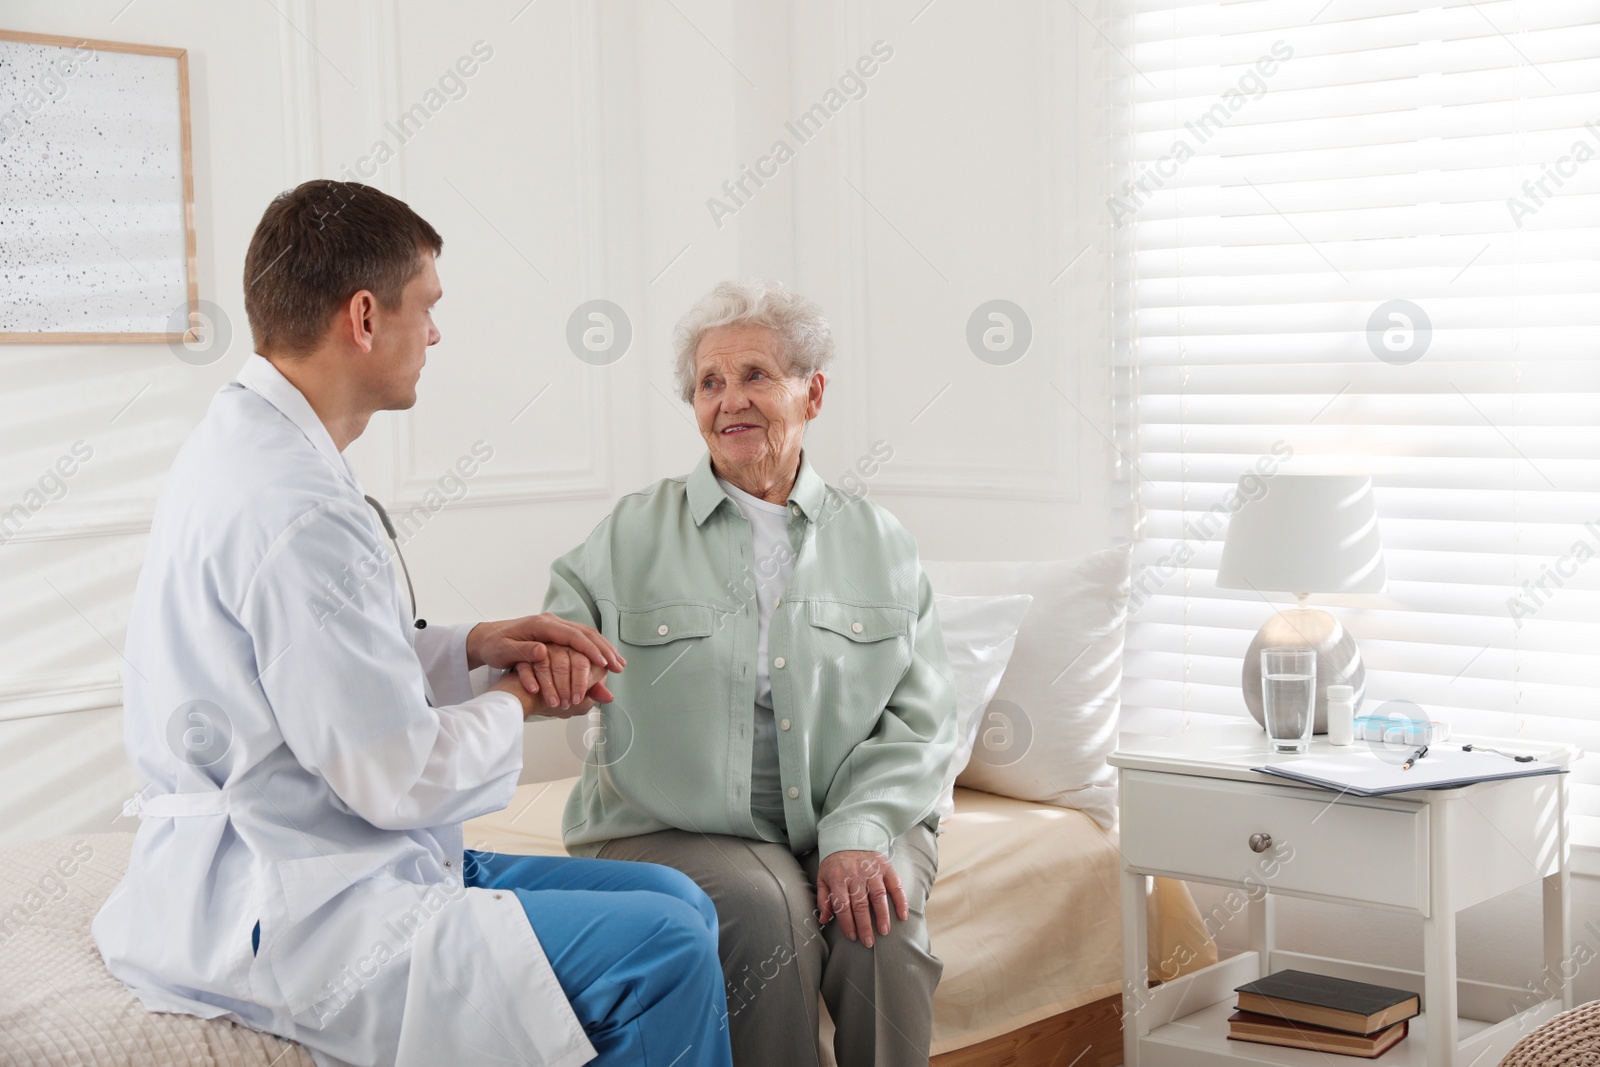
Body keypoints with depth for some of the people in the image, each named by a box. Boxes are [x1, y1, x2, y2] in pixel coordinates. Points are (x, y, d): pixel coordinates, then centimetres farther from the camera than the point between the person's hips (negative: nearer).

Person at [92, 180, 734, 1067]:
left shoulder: (245, 446, 11)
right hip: (280, 927, -11)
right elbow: (401, 780, -21)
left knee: (675, 900, 7)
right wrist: (515, 701, -2)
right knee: (665, 954, -20)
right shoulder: (292, 510, -23)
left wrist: (474, 647, 7)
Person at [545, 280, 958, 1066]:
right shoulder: (631, 535, 8)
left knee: (878, 913, -29)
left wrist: (858, 834, -13)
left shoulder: (879, 543, 11)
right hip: (675, 830, -1)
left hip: (855, 824, 2)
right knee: (765, 906, -31)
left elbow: (920, 718, 3)